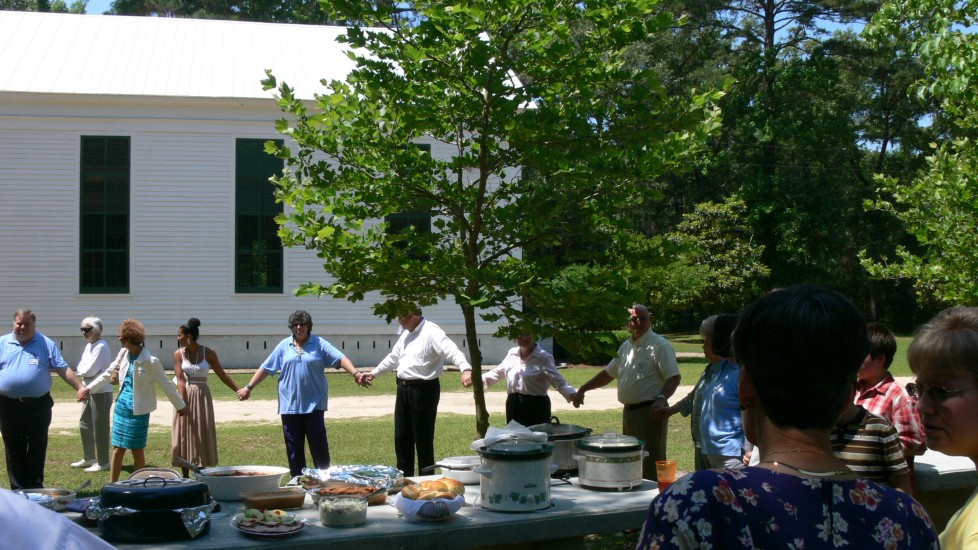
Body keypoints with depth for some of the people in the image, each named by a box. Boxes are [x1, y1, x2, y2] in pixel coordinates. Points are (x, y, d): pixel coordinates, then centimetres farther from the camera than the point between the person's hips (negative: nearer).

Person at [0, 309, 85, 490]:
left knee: (37, 450, 5)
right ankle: (18, 490, 16)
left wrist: (80, 387, -12)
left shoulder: (47, 344, 3)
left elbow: (63, 369, -1)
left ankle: (35, 490, 14)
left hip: (38, 406, -1)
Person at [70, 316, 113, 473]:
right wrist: (84, 371, -10)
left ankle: (103, 462, 6)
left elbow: (90, 370, -21)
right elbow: (81, 367, 11)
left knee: (100, 427, -3)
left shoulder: (101, 347, -17)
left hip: (101, 392, -10)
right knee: (85, 425, 18)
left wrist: (80, 370, -2)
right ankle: (88, 458, 31)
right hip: (89, 391, 10)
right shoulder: (89, 345, 13)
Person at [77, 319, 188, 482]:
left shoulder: (150, 361, -17)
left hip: (139, 410, -6)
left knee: (137, 450, 4)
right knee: (118, 449, 8)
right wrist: (88, 388, 13)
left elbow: (166, 384, -8)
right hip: (122, 406, 6)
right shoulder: (124, 353, 2)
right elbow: (108, 374, 16)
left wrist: (180, 406, -2)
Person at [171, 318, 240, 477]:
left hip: (202, 397, 0)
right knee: (184, 436, 3)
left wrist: (238, 390, -7)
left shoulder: (208, 353, -4)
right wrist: (182, 402, -22)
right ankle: (185, 478, 13)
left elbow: (222, 375, 0)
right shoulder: (178, 354, -2)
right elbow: (180, 379, -10)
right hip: (185, 396, 0)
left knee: (202, 437, 4)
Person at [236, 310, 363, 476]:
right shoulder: (284, 346, 9)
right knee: (294, 449, 7)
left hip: (314, 404, -2)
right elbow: (265, 368, 13)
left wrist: (355, 373, -23)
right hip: (290, 405, 2)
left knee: (319, 445, -3)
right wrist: (249, 387, 10)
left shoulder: (319, 344, 2)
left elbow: (340, 358, -7)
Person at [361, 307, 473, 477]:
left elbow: (452, 352, -29)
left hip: (424, 390, -9)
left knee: (423, 439, 0)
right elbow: (393, 357, 29)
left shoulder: (432, 332, -15)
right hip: (404, 389, 9)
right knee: (401, 437, 15)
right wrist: (374, 373, 33)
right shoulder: (406, 334, 13)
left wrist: (466, 369, -46)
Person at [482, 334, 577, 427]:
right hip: (514, 406, 6)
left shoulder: (544, 357, -9)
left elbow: (557, 380, -16)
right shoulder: (512, 354, 9)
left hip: (536, 407, -6)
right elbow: (498, 372, 22)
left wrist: (572, 395, -33)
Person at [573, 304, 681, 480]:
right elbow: (609, 373, 26)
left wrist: (661, 399, -32)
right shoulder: (626, 346, 15)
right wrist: (583, 389, 23)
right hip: (629, 412, 8)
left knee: (650, 465, -10)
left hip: (651, 413, -8)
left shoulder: (659, 345, -9)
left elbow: (673, 378, -16)